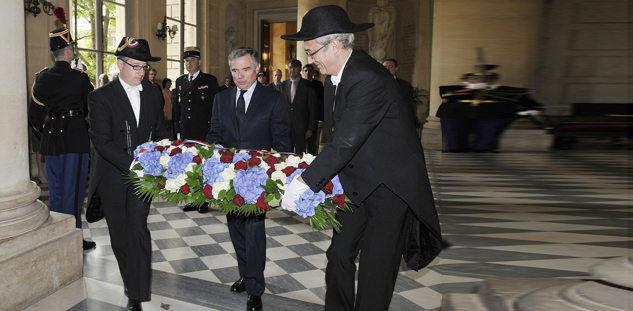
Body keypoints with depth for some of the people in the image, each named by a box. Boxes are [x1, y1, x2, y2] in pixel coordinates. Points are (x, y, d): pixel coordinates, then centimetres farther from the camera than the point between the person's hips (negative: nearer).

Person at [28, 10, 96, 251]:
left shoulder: (41, 78, 4)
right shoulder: (79, 78, -9)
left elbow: (34, 115, 7)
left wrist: (43, 135, 20)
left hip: (50, 138, 5)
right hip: (75, 138, -5)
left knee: (55, 190, 14)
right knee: (73, 190, 2)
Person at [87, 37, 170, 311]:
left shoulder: (153, 94, 5)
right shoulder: (101, 97, -9)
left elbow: (160, 132, 14)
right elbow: (102, 142, -16)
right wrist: (133, 165, -28)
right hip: (112, 176, -1)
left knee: (138, 229, -9)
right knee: (119, 234, 11)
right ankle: (131, 281, 33)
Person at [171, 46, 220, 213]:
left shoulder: (210, 80, 0)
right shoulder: (180, 81, 13)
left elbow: (216, 106, -3)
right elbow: (177, 107, 16)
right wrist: (178, 130, 11)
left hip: (204, 132, -5)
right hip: (185, 133, 5)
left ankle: (204, 201, 12)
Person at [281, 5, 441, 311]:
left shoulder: (368, 79, -26)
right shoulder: (334, 76, 5)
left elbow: (345, 142, -29)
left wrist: (304, 182, -25)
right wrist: (319, 171, 3)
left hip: (390, 185, -8)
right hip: (355, 182, 8)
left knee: (376, 269, -1)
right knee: (339, 254, 12)